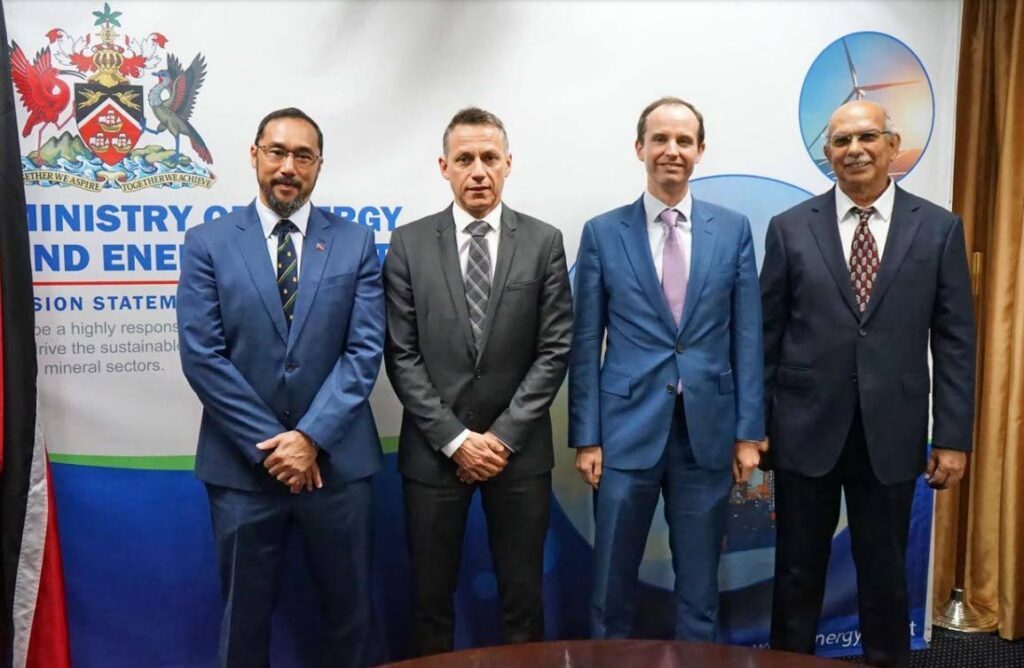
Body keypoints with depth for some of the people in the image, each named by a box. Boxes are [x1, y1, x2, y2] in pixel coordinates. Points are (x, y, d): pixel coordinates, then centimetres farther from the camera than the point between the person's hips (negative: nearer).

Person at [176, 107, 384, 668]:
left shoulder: (356, 243, 2)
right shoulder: (208, 242, 0)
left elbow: (365, 350, -5)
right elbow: (201, 356, -7)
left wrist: (311, 438, -14)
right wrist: (271, 444, -11)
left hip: (337, 459, 1)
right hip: (242, 462, 0)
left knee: (349, 610, 15)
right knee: (244, 614, 16)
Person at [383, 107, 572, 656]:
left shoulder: (544, 242, 0)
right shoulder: (409, 243, 0)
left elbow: (555, 350, -3)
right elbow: (402, 356, -3)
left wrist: (502, 435, -10)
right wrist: (455, 438, -10)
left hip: (518, 447, 0)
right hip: (434, 449, 0)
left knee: (522, 593, 13)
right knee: (430, 594, 13)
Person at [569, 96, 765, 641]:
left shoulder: (733, 229, 4)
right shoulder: (602, 233, 0)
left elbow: (746, 337, 4)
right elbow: (585, 344, 0)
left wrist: (749, 431, 1)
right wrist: (586, 437, -4)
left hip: (708, 430, 1)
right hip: (627, 428, -1)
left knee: (699, 582, 14)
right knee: (613, 580, 11)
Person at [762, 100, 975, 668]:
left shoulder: (939, 228, 2)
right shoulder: (790, 227, 1)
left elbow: (955, 341, 2)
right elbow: (767, 335, 2)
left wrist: (953, 436, -2)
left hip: (891, 434, 1)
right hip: (806, 430, 0)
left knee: (885, 576, 14)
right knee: (798, 574, 12)